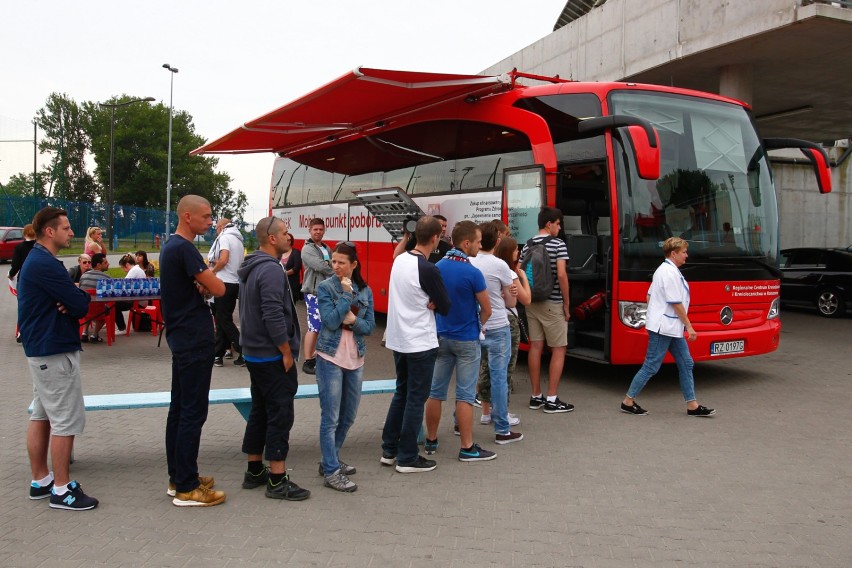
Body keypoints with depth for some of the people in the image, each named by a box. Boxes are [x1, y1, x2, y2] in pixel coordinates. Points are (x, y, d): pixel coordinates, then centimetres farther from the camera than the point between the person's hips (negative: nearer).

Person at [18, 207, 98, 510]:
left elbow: (68, 298, 12)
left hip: (39, 350, 11)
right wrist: (83, 296, 0)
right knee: (66, 421, -4)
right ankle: (61, 490, 3)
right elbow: (81, 305, -21)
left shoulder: (35, 260, 14)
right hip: (56, 351, -11)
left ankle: (40, 480, 25)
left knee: (41, 416, 15)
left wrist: (69, 302, -10)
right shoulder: (46, 264, -19)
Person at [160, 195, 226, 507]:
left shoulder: (170, 246, 14)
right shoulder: (184, 248, -18)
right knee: (193, 412, -5)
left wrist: (202, 284, -2)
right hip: (195, 340, -10)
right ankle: (186, 488, 1)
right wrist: (208, 281, 3)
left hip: (180, 337, 10)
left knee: (179, 407, 14)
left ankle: (178, 478, 24)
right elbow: (218, 289, -18)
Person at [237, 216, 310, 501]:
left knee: (259, 412, 17)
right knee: (280, 415, -4)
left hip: (255, 353, 10)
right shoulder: (271, 269, -19)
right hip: (272, 356, -10)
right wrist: (287, 352, -17)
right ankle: (277, 481, 2)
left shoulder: (251, 268, 13)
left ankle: (254, 471, 26)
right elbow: (274, 316, -26)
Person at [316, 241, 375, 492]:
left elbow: (370, 326, 2)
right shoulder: (325, 288, -7)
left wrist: (353, 320, -16)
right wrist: (347, 295, -17)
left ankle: (330, 460, 31)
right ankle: (331, 472, 5)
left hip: (356, 360, 5)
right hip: (330, 359, -5)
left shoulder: (365, 291, 5)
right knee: (331, 418, -3)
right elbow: (331, 321, -17)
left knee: (348, 417, 14)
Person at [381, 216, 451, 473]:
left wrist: (427, 302, -5)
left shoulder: (399, 260, 5)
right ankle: (407, 458, 11)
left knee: (401, 393, 18)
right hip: (420, 343, -8)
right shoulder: (427, 270, -20)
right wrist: (434, 303, 3)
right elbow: (445, 307, -14)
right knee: (416, 399, 3)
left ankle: (389, 450, 25)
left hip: (398, 339, 8)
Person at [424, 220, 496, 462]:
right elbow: (486, 310, -10)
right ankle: (467, 448, 7)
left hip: (441, 336, 6)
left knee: (435, 391, 12)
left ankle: (431, 441, 22)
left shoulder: (437, 267, -1)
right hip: (466, 340, -6)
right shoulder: (472, 273, -19)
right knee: (465, 395, 0)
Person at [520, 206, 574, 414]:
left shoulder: (527, 246, 8)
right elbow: (561, 275, -18)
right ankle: (552, 400, 1)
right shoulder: (558, 244, -11)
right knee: (558, 349, 2)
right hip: (552, 304, -6)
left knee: (535, 346, 10)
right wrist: (567, 303, -11)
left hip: (532, 302, 6)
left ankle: (536, 396, 15)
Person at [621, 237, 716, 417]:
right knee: (651, 366, -4)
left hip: (671, 328, 11)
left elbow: (649, 296, 19)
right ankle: (628, 402, 5)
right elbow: (676, 303, -18)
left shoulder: (663, 269, 15)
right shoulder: (671, 272, -16)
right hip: (663, 327, -11)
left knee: (686, 364, 10)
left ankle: (692, 405, 15)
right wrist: (689, 326, -13)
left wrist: (654, 315, 20)